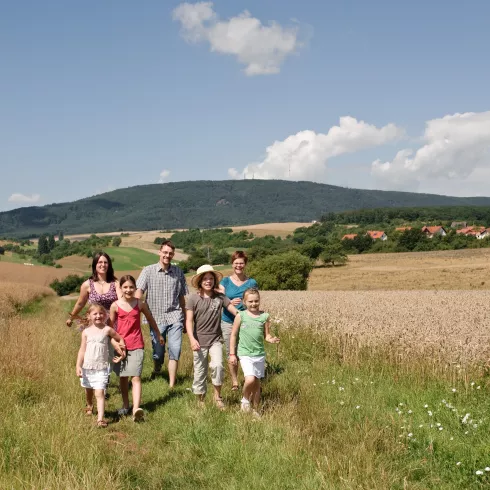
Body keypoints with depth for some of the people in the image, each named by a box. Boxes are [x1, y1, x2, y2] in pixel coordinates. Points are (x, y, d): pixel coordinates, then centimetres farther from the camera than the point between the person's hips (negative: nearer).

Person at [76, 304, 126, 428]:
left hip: (101, 368, -3)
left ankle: (100, 418, -16)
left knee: (99, 393, -13)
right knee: (88, 390, 23)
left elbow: (120, 339, 9)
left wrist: (122, 353, 1)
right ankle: (89, 406, 51)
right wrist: (78, 366, -5)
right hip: (87, 367, 3)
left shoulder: (107, 330, -4)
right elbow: (82, 350, 0)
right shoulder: (86, 332, -1)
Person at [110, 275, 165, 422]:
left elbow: (151, 319, 15)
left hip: (137, 346, -1)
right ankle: (125, 406, 30)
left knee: (136, 377, -11)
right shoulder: (115, 306, -2)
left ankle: (136, 409, -21)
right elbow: (110, 326, 5)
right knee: (123, 377, 13)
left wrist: (159, 335, 26)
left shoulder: (140, 304, -1)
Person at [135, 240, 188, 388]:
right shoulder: (148, 271, 0)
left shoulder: (178, 272, 7)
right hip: (156, 317, -1)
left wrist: (185, 317, 17)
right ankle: (156, 371, 40)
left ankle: (172, 385, -1)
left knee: (175, 350, -10)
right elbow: (139, 291, -10)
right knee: (158, 353, 7)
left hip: (174, 316, 1)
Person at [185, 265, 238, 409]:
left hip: (215, 339, 1)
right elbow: (189, 320, -9)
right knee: (199, 372, 7)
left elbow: (236, 311, -4)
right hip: (200, 341, 0)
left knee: (217, 365, -20)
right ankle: (201, 401, 25)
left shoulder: (220, 297, -1)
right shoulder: (193, 298, -6)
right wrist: (192, 339, -21)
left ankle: (217, 396, 0)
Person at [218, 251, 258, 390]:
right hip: (228, 322, 1)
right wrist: (230, 303, -22)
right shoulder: (225, 282, 5)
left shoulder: (252, 283, 5)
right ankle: (234, 380, 21)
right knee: (231, 353, 5)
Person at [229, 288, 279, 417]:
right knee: (250, 379, -20)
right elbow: (233, 335, 1)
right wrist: (232, 354, 0)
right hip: (245, 354, -3)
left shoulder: (264, 316, 1)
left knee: (257, 382, 10)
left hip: (260, 354, 3)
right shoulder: (241, 316, -5)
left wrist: (272, 339, -16)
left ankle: (255, 409, 27)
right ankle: (245, 399, 11)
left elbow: (266, 335, 7)